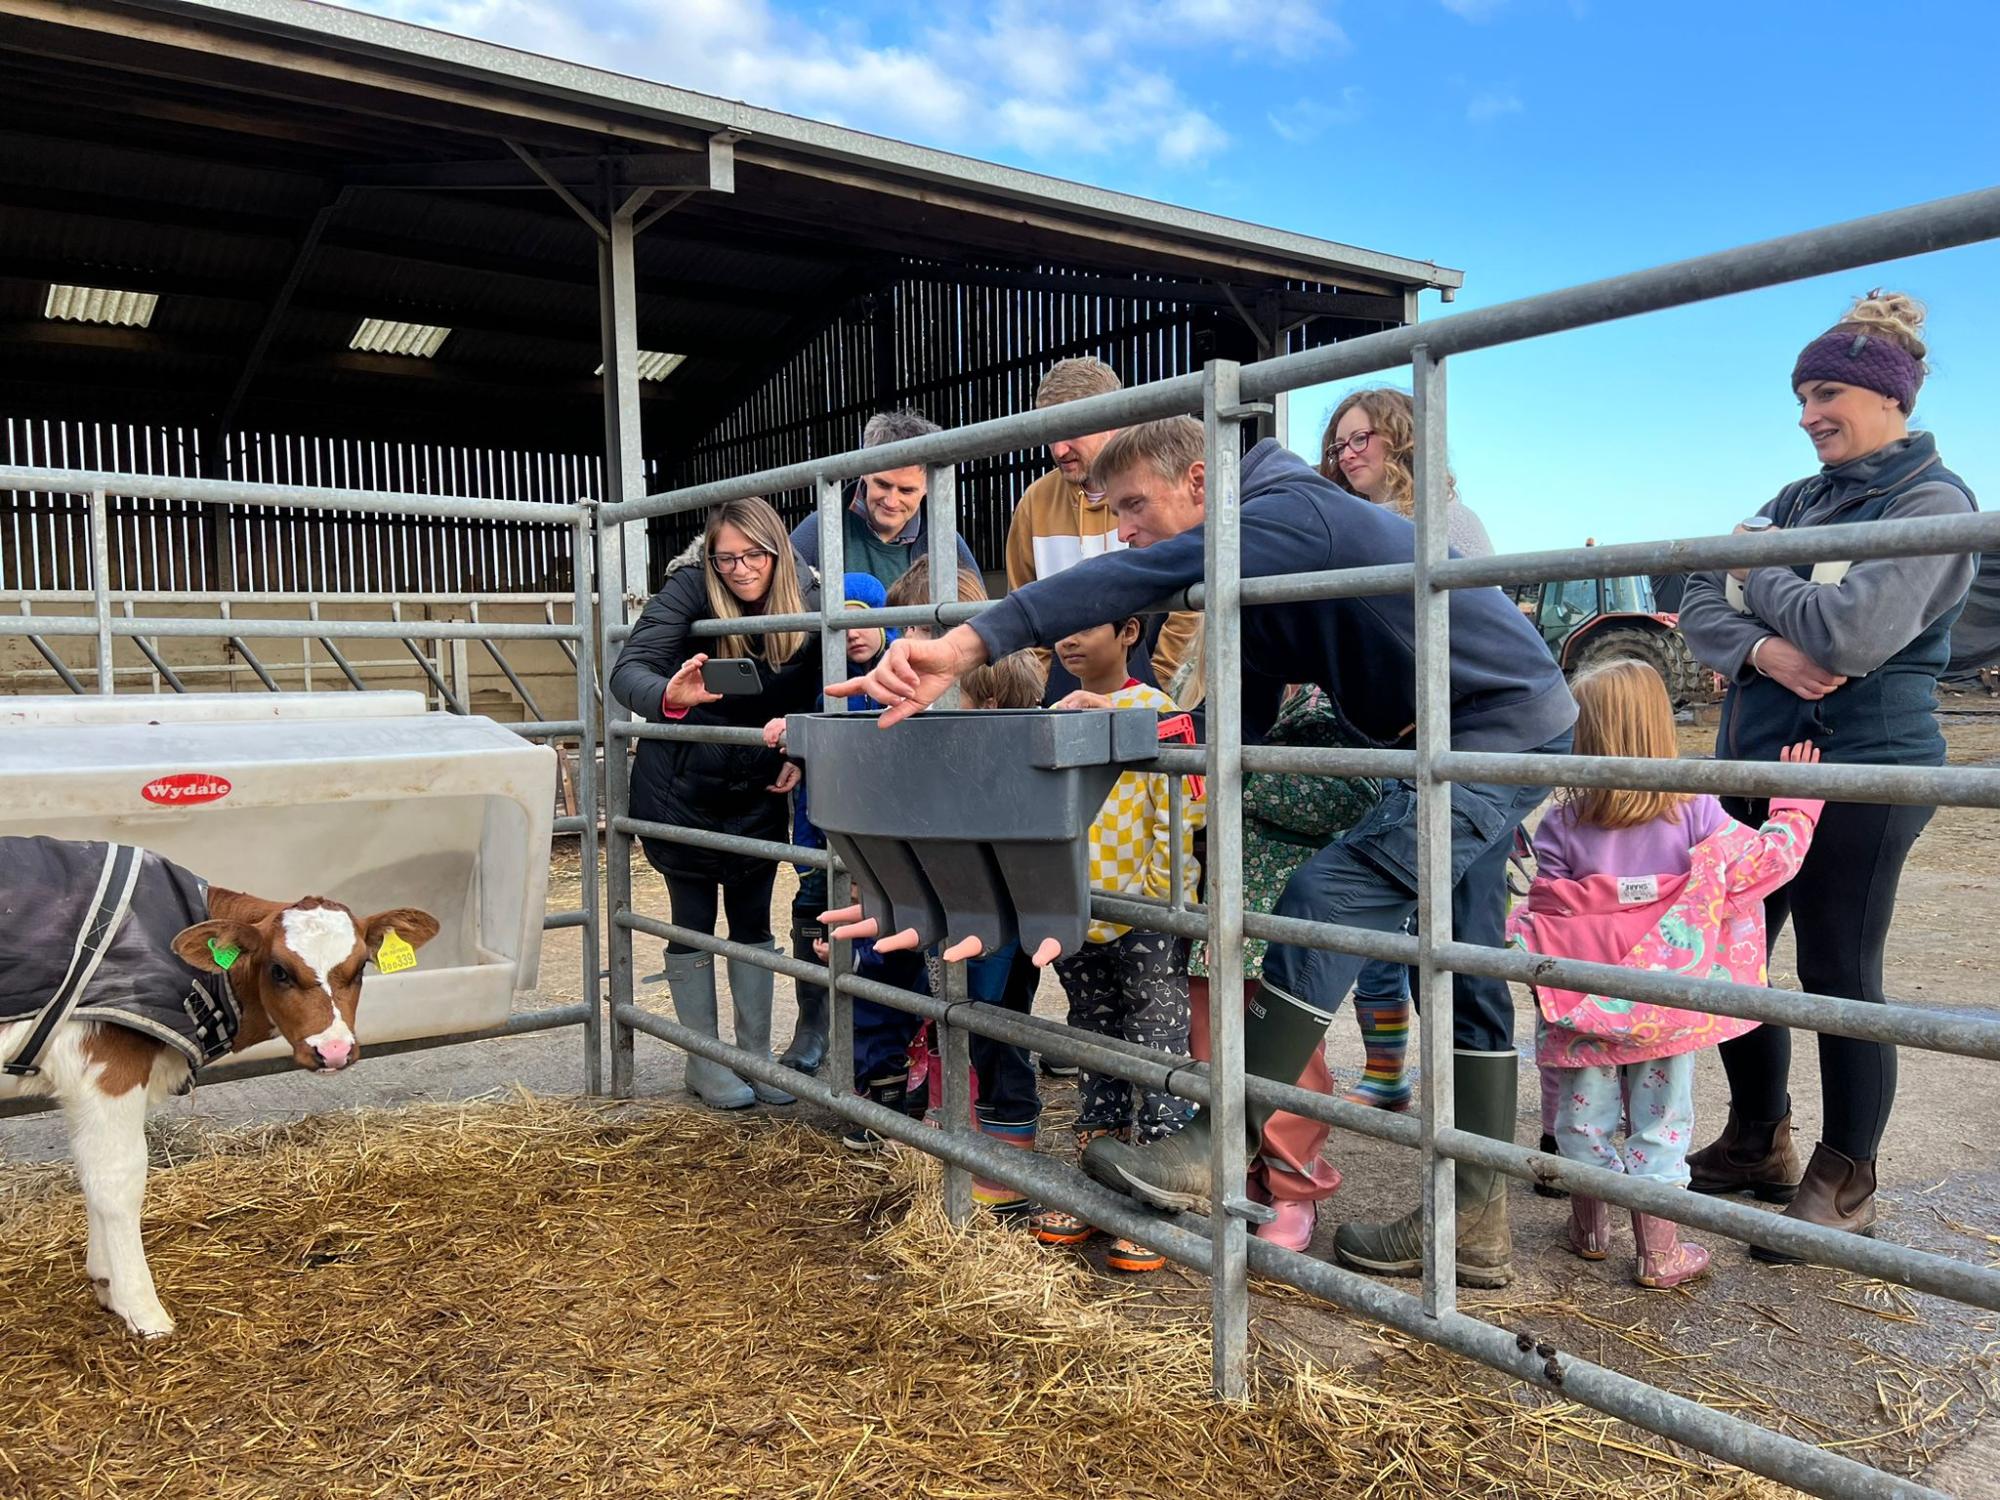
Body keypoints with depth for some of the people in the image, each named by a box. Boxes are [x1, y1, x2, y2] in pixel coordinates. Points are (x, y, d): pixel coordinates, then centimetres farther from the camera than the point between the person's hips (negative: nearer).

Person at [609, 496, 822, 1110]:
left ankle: (757, 1053, 24)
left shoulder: (804, 597, -8)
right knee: (694, 921, 6)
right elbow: (628, 670, -28)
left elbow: (813, 688, 5)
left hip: (757, 789, 3)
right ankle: (704, 1062, 20)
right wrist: (669, 696, -49)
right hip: (682, 786, -3)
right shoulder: (688, 589, -18)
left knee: (753, 921, 11)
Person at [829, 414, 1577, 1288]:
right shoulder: (1255, 568, 11)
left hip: (1504, 721, -10)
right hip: (1500, 728, 11)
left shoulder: (1286, 514, -20)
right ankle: (1476, 1226, 17)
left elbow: (1136, 577, -38)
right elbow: (1238, 730, 12)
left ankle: (1213, 1155, -10)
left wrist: (966, 646, -45)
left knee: (1327, 904, -16)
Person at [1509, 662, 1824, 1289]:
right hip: (1665, 999, 0)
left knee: (1586, 1115, 15)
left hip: (1583, 1004, 0)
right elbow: (1768, 859, 0)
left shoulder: (1561, 824, -11)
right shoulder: (1694, 813, -9)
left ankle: (1590, 1230, 30)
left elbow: (1543, 913, -7)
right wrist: (1796, 806, 16)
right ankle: (1659, 1254, 16)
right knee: (1659, 1120, 11)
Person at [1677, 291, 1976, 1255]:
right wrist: (1763, 650, -14)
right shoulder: (1799, 500, 13)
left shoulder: (1932, 502, -9)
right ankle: (1756, 1144, 29)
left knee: (1838, 974, 1)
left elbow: (1853, 632, -23)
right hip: (1757, 757, 8)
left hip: (1860, 764, -7)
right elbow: (1700, 605, 6)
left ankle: (1843, 1185, 18)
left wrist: (1759, 579, -6)